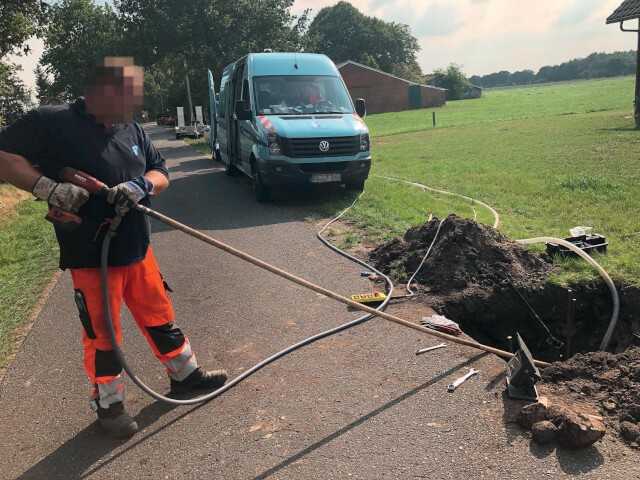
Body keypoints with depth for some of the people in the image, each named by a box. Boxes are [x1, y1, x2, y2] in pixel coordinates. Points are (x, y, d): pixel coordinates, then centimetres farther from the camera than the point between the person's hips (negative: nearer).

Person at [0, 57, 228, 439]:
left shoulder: (132, 130, 6)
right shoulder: (52, 123, -14)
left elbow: (160, 173, 9)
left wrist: (143, 185, -14)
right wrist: (46, 186, -28)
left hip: (137, 250, 6)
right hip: (91, 257, -5)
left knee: (160, 317, 17)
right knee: (102, 335, 8)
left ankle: (185, 374, 35)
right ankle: (109, 403, 28)